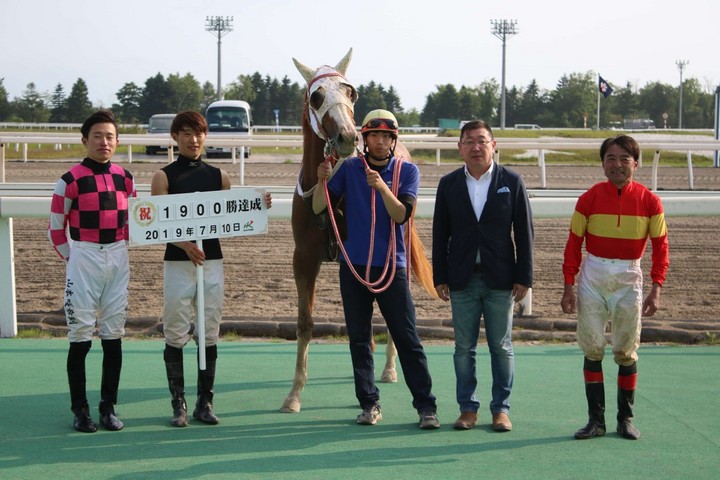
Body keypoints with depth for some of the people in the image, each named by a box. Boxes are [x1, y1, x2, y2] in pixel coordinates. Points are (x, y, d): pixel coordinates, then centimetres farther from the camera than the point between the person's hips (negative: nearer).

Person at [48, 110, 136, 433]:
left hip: (118, 259, 4)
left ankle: (108, 407, 14)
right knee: (81, 337, -3)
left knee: (113, 336, 6)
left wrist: (118, 249, 8)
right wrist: (73, 258, 0)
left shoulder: (125, 178, 7)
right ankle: (80, 410, 4)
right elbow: (56, 228, 0)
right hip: (83, 259, -4)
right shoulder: (70, 181, -6)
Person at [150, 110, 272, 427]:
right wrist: (184, 244, -22)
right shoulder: (164, 177, 0)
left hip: (212, 261, 3)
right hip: (177, 262, -3)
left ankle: (205, 402, 13)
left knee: (210, 334, 6)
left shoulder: (219, 176, 10)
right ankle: (179, 403, 8)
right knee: (176, 334, 0)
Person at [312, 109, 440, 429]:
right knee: (359, 340, 6)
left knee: (407, 340, -2)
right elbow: (318, 208, -1)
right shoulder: (349, 168, 4)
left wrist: (383, 187, -28)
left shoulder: (407, 171, 0)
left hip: (391, 265, -2)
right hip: (353, 266, 2)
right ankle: (369, 404, 15)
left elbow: (401, 215, -13)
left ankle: (426, 406, 0)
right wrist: (321, 181, -19)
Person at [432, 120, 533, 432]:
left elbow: (524, 232, 0)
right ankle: (468, 408, 13)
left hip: (500, 279, -1)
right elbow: (440, 234, 6)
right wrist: (440, 278, 1)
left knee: (501, 348, 5)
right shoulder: (449, 184, 6)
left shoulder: (512, 182, 1)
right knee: (464, 348, 5)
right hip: (462, 279, 1)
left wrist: (524, 277, -5)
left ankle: (501, 408, 13)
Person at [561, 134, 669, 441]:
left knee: (626, 352, 5)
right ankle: (596, 420, 7)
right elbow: (574, 244, 1)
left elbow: (660, 246, -2)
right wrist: (568, 287, -2)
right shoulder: (590, 198, -3)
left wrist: (656, 289, -10)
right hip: (593, 279, 0)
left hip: (628, 279, 0)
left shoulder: (649, 201, -4)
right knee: (592, 349, 0)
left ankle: (626, 419, 16)